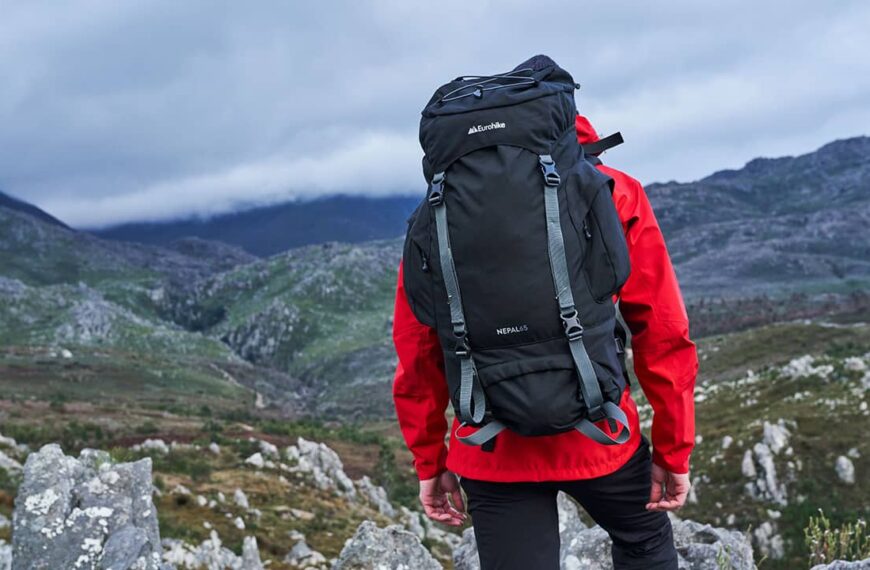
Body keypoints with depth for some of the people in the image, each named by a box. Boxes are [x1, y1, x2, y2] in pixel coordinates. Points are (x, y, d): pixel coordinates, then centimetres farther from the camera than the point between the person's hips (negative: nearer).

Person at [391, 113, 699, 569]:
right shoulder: (613, 194, 0)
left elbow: (416, 349, 2)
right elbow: (663, 335, -4)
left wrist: (430, 462, 10)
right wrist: (674, 451, 4)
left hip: (492, 450, 1)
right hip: (596, 435, -1)